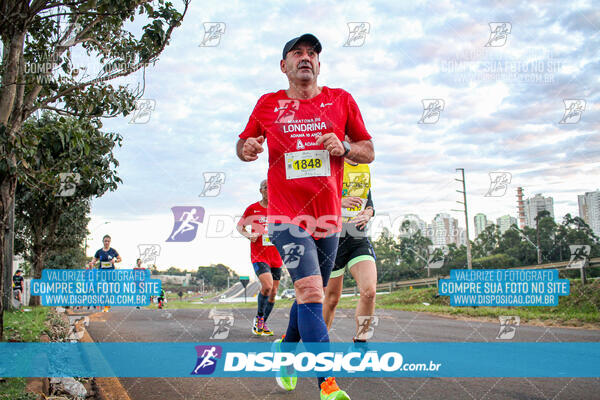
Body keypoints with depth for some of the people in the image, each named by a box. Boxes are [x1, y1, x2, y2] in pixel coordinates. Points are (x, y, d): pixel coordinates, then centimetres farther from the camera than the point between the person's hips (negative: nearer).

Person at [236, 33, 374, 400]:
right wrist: (247, 149, -9)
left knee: (311, 296, 16)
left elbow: (369, 152, 9)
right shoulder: (268, 105, 4)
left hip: (328, 217, 3)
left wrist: (344, 148, -13)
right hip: (286, 215, -3)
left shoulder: (341, 100, 6)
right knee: (310, 293, -18)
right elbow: (244, 143, 15)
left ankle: (286, 348, 42)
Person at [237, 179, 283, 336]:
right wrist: (248, 235, -10)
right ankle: (258, 317, 0)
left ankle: (263, 324, 24)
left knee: (273, 293, 6)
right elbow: (240, 226, 10)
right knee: (267, 286, -23)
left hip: (275, 257, 4)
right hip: (259, 256, -4)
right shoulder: (252, 209, 0)